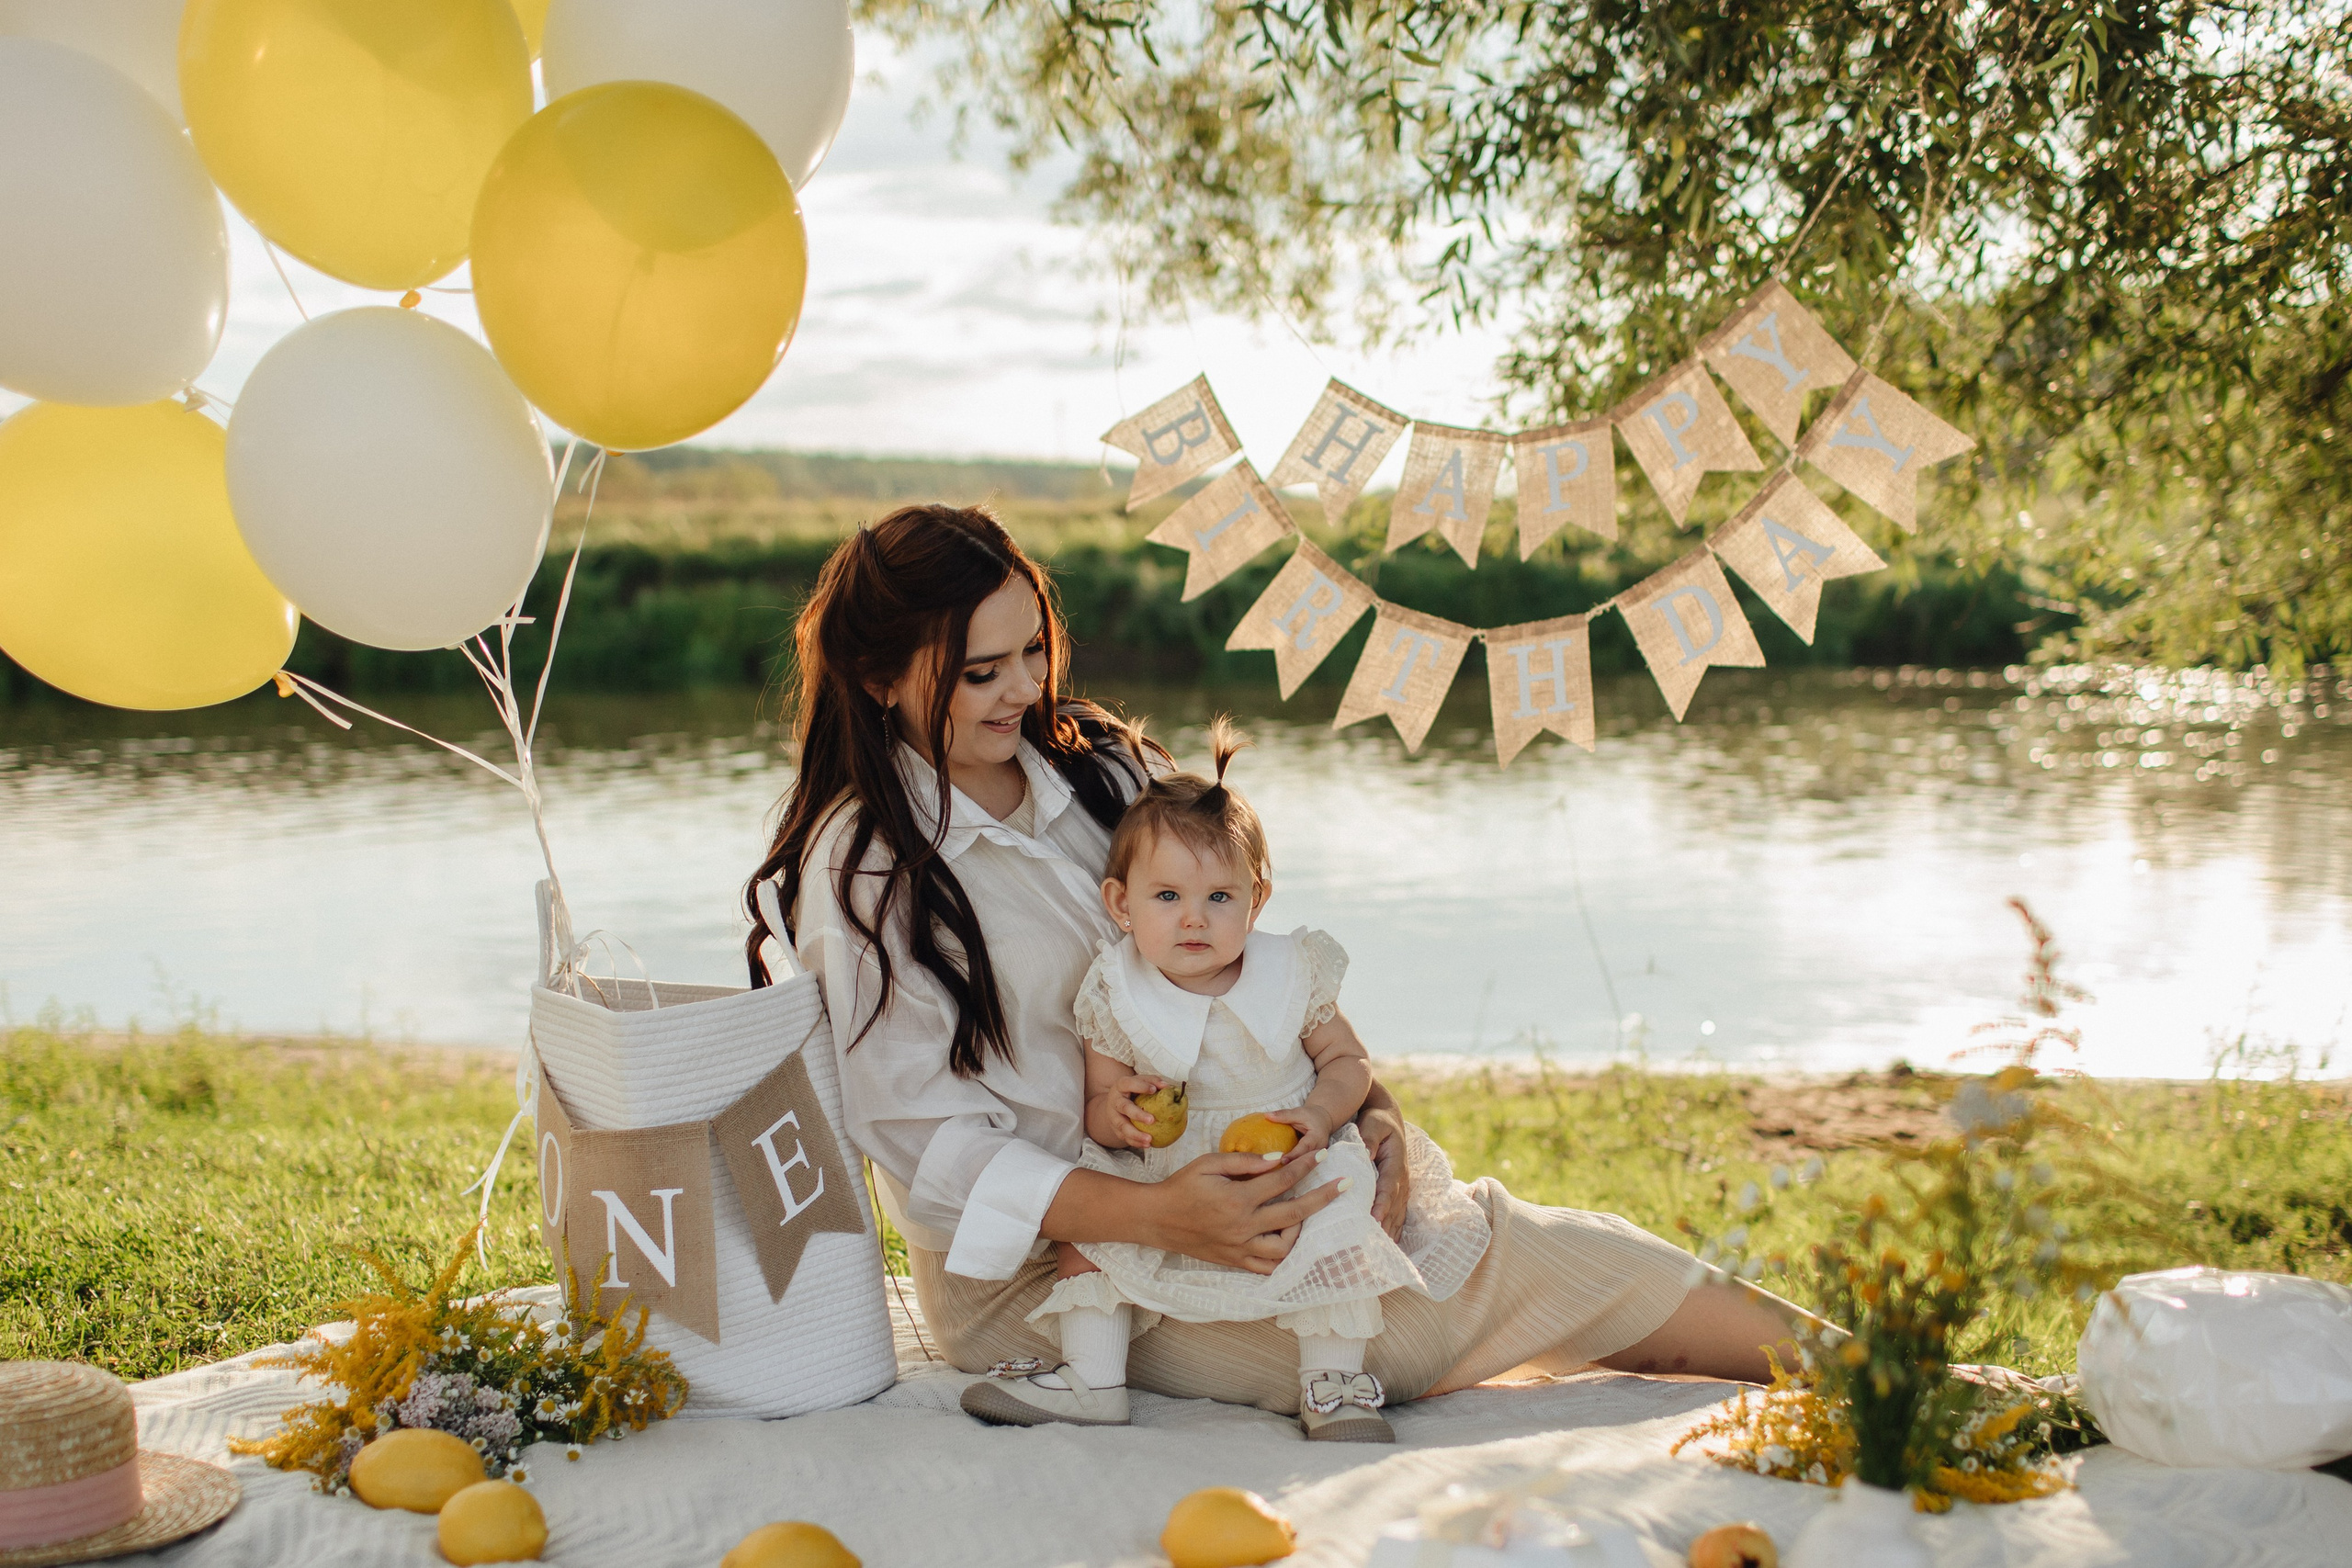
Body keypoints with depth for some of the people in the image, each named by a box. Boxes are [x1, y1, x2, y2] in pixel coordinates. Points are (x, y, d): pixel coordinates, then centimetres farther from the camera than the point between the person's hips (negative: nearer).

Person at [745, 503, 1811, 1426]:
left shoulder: (1105, 768, 8)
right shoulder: (860, 870, -11)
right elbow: (928, 1142, -16)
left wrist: (1362, 1100, -8)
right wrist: (1154, 1218, -29)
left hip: (1199, 1187, 7)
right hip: (1041, 1268, -7)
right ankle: (1797, 1354, -18)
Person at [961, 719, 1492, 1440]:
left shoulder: (1292, 974, -5)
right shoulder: (1114, 999, -6)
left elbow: (1349, 1061, 5)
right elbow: (1097, 1106, 1)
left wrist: (1319, 1115, -15)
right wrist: (1114, 1115, -23)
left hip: (1288, 1170, -1)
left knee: (1336, 1192, -28)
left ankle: (1334, 1382, -17)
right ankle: (1091, 1379, -10)